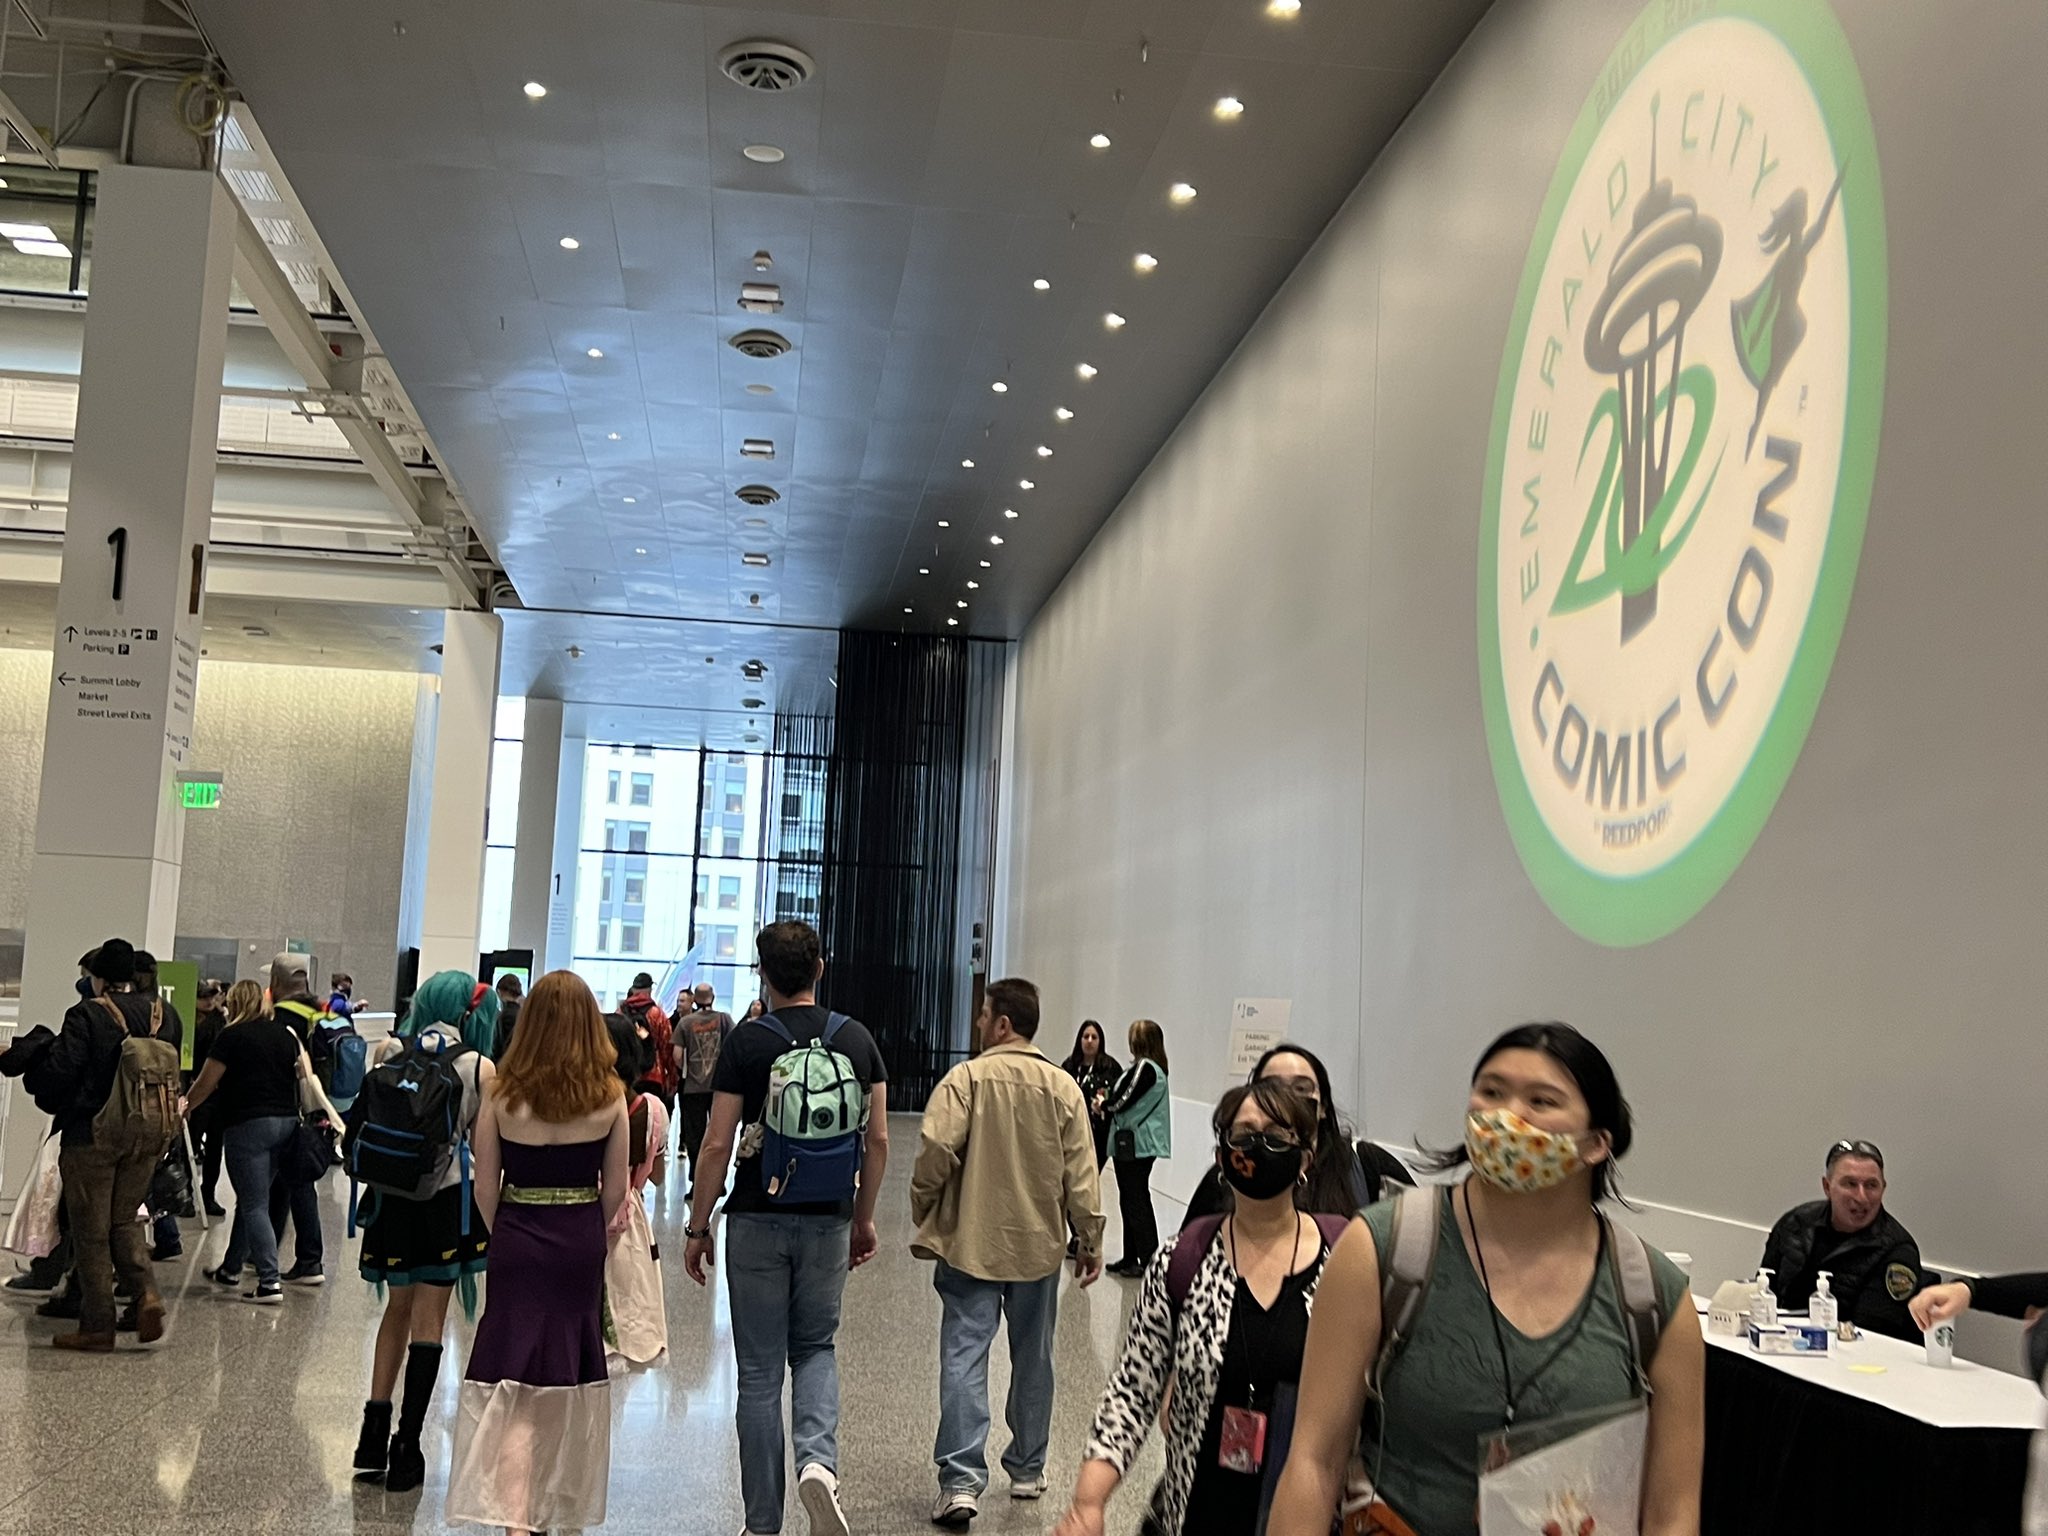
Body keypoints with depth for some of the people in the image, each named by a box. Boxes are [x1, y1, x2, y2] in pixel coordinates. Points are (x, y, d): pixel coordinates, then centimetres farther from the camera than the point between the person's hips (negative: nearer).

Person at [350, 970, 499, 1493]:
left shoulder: (388, 1052, 0)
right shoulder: (480, 1067, -8)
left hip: (392, 1196, 3)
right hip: (447, 1197, -3)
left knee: (398, 1307, 20)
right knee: (428, 1320, 4)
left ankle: (376, 1427, 20)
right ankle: (407, 1444, 7)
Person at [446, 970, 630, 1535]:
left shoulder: (504, 1092, -10)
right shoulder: (609, 1097, -7)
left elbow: (486, 1187, -5)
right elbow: (615, 1188, 0)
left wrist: (503, 1236, 11)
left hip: (519, 1241, -2)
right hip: (582, 1246, 2)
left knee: (515, 1388, 1)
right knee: (572, 1378, 17)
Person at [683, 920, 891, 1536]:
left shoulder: (747, 1041, -8)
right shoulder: (857, 1039, 1)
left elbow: (717, 1145, -9)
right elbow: (878, 1140, 3)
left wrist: (697, 1228, 1)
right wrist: (865, 1218, 14)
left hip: (757, 1221, -2)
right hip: (829, 1221, 2)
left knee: (760, 1371, 7)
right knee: (815, 1349, 20)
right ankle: (819, 1458, -6)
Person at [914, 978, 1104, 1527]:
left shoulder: (966, 1078, -12)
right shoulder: (1063, 1088, -2)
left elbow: (936, 1152, -18)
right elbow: (1081, 1177, -2)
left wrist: (924, 1216, -2)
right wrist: (1090, 1241, 7)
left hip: (971, 1243, -3)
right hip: (1039, 1245, 3)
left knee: (964, 1357, -1)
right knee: (1032, 1359, 16)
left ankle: (961, 1481, -8)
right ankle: (1028, 1469, 28)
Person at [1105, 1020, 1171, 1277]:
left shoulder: (1144, 1068, -17)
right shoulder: (1155, 1068, 11)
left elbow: (1121, 1102, -16)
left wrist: (1104, 1104, 2)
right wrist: (1109, 1105, 3)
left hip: (1135, 1144, -10)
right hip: (1138, 1143, 10)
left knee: (1135, 1202, -3)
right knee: (1130, 1200, 15)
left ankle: (1149, 1261, 0)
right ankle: (1131, 1258, 22)